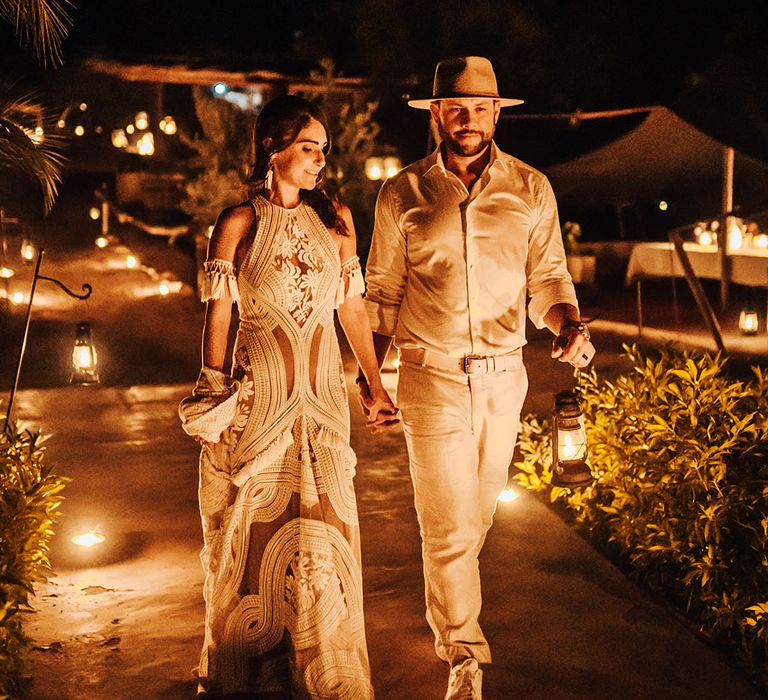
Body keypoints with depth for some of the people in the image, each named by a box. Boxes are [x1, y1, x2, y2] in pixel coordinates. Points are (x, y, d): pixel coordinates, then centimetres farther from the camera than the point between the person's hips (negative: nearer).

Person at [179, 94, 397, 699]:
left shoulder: (335, 219, 7)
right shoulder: (239, 223, -2)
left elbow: (353, 307, 10)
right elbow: (218, 311, -2)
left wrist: (376, 386, 11)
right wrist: (213, 401, -6)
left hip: (322, 397, 3)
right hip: (259, 394, -3)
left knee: (322, 530, 4)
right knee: (257, 530, 6)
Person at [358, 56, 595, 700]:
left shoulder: (531, 189, 3)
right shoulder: (403, 194, 0)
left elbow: (548, 277, 3)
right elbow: (383, 292, 6)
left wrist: (569, 324, -18)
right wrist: (369, 375, 4)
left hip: (505, 377, 2)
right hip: (432, 378, -2)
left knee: (478, 512, 18)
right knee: (449, 525, -2)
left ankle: (448, 606, 45)